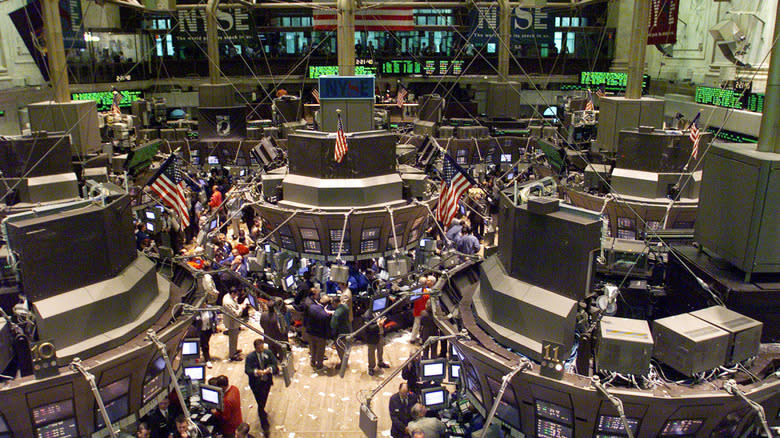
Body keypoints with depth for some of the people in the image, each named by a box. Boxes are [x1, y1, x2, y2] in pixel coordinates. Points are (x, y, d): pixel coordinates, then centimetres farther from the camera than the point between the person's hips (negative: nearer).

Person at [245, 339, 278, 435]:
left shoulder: (268, 353, -6)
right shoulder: (250, 357, -15)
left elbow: (275, 365, -8)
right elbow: (247, 370, -24)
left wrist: (270, 369, -32)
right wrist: (256, 372, -44)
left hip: (267, 381, 4)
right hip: (256, 383, -4)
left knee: (264, 400, 25)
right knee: (261, 402, -2)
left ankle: (261, 412, 57)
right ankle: (265, 425, 11)